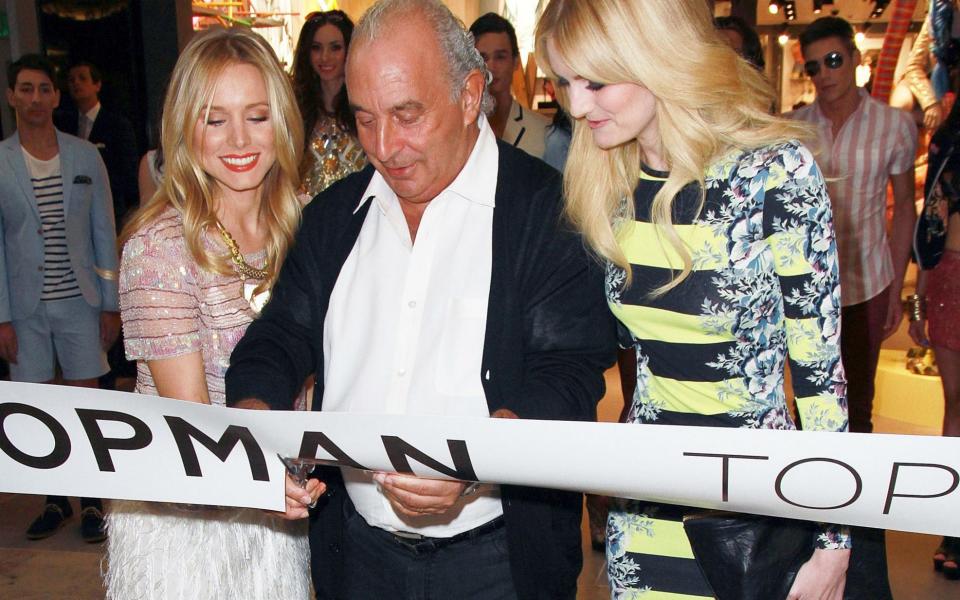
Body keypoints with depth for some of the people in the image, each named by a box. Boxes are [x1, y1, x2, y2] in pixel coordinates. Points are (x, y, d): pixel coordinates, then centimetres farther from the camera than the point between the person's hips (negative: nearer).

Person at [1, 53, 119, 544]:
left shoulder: (85, 156, 2)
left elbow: (104, 232, 3)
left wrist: (110, 303, 1)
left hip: (79, 301, 0)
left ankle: (91, 501, 19)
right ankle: (55, 501, 24)